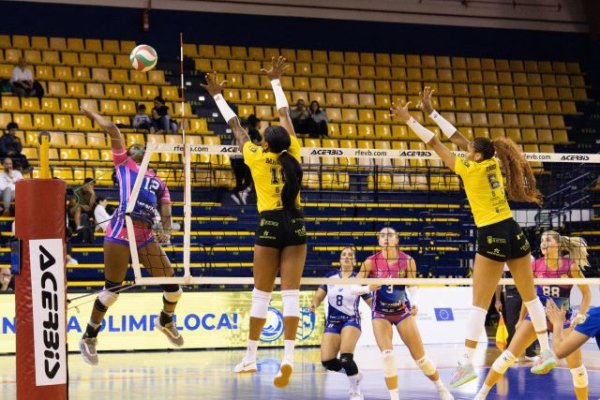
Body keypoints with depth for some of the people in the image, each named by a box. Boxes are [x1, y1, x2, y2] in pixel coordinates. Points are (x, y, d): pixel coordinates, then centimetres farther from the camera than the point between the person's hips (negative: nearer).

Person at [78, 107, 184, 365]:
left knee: (172, 286, 2)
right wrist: (91, 114, 18)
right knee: (113, 289, -5)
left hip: (146, 236, 5)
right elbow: (112, 130, 7)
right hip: (120, 231, -5)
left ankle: (165, 321, 34)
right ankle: (88, 338, 12)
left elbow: (165, 213, 14)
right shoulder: (123, 164, 15)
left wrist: (166, 232, -5)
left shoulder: (158, 183, 25)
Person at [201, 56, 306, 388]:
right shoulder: (292, 154, 2)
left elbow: (236, 126, 10)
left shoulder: (257, 159, -3)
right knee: (291, 293, -5)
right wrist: (275, 81, 26)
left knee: (261, 295, 4)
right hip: (295, 224, 2)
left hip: (270, 225, -2)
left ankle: (250, 358, 8)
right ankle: (288, 357, -15)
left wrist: (217, 96, 22)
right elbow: (285, 115, 14)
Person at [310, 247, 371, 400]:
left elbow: (373, 302, 5)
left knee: (345, 358, -26)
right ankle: (354, 374, 18)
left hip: (351, 320, -4)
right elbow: (318, 296, 6)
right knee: (327, 361, -12)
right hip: (332, 322, 4)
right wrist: (314, 304, -17)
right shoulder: (330, 279, 11)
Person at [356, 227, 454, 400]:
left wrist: (414, 303, -26)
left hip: (403, 311, 1)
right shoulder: (371, 262, -12)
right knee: (388, 355, -19)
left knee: (420, 356, 2)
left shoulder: (408, 261, -9)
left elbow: (412, 286, -6)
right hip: (381, 313, -1)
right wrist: (368, 288, -30)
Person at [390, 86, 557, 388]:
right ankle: (546, 352, 20)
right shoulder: (492, 163, 7)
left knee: (479, 304, -6)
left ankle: (467, 362, -9)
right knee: (530, 295, 14)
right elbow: (457, 138, 16)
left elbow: (435, 144, -4)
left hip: (492, 237, -7)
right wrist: (430, 112, 20)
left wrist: (408, 120, 3)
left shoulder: (471, 170, -10)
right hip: (514, 233, 7)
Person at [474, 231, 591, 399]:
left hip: (562, 318, -1)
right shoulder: (535, 266, -6)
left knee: (576, 363, -5)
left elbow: (587, 293, -4)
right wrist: (521, 319, 13)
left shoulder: (571, 266, -13)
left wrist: (580, 316, -16)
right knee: (509, 355, -7)